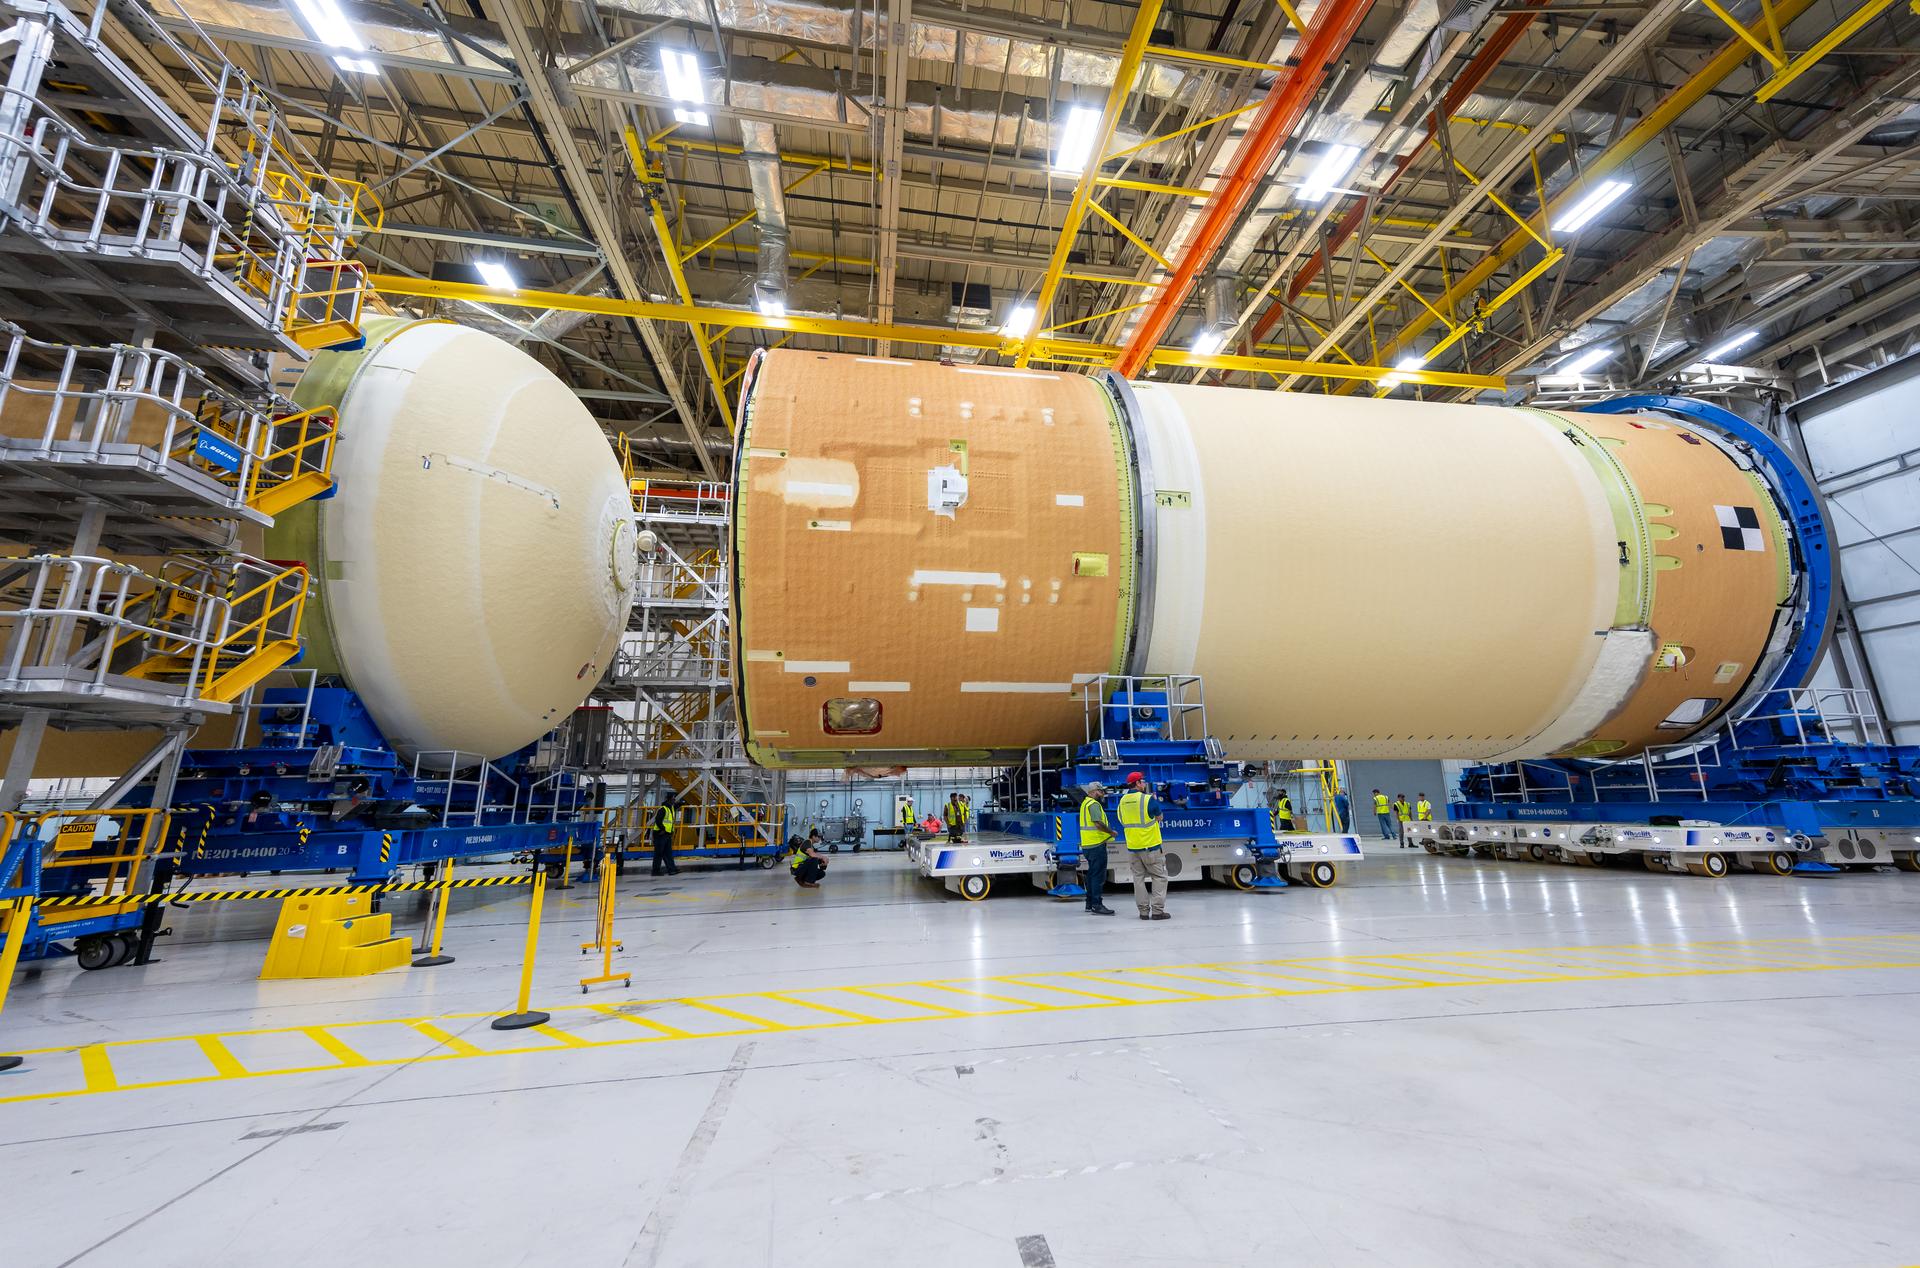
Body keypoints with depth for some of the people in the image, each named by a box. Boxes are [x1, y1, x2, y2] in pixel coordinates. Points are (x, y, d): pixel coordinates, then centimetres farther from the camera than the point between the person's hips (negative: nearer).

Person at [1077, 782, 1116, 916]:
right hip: (1097, 844, -10)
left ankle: (1090, 904, 21)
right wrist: (1111, 832, -12)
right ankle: (1096, 905, -6)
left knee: (1092, 874, 16)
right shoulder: (1093, 804, -15)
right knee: (1098, 875, -6)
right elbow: (1098, 823, -24)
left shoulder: (1085, 803, 17)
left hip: (1087, 844, 10)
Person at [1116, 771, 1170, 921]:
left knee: (1139, 878, 11)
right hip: (1150, 846, -5)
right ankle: (1157, 910, 2)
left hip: (1132, 847, 5)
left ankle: (1143, 911, 12)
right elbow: (1159, 817, 1)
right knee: (1159, 877, 6)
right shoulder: (1148, 799, -13)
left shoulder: (1122, 801, 3)